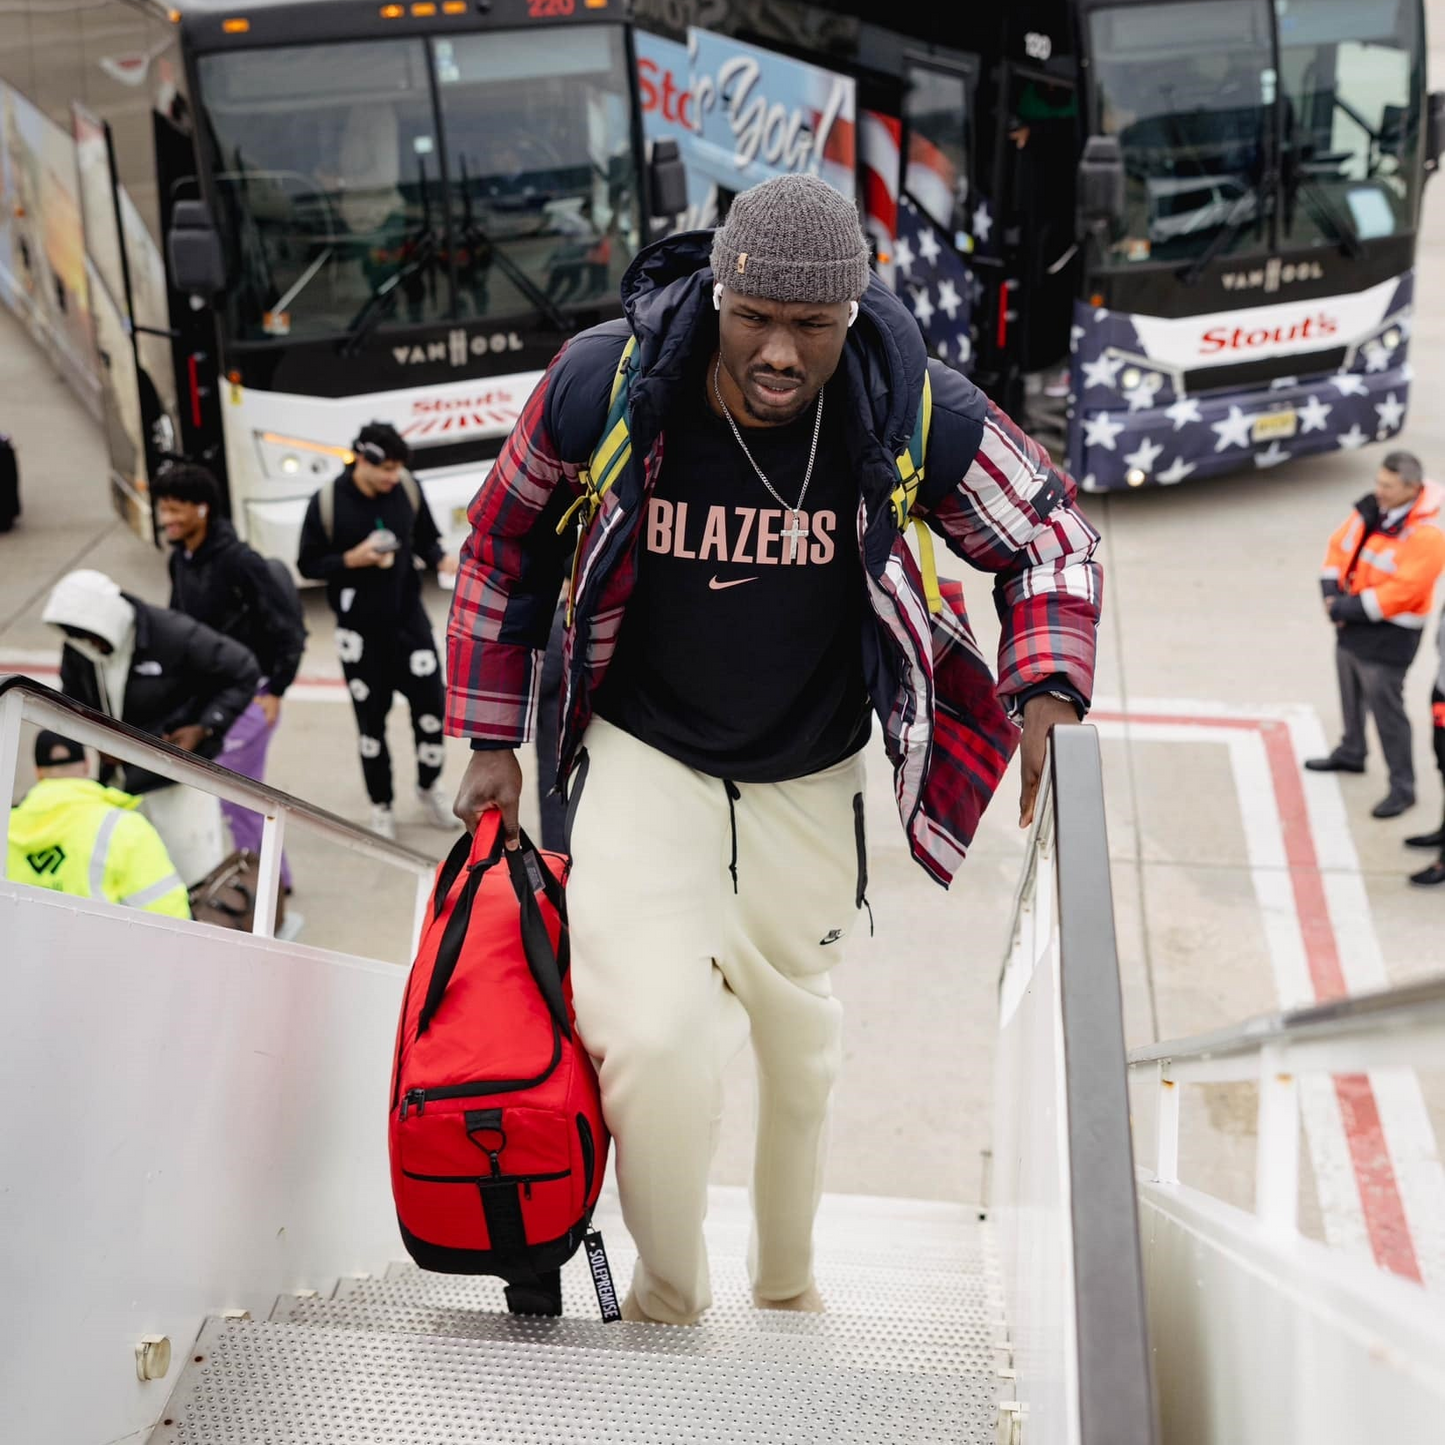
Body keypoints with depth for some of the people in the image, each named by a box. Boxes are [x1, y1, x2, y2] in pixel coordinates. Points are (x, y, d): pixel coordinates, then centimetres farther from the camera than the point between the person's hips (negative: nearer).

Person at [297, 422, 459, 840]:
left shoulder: (408, 490, -7)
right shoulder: (327, 503, -15)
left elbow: (426, 538, 7)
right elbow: (309, 565, -8)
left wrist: (442, 560, -13)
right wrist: (352, 559, -23)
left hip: (408, 616, 2)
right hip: (360, 628, -2)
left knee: (431, 703, 2)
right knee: (371, 717, 8)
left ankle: (428, 789, 27)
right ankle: (381, 806, 25)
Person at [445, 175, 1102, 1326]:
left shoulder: (913, 413, -20)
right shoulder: (600, 387, -20)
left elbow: (1050, 529, -3)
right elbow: (504, 548, -2)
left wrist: (1047, 686, -19)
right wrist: (491, 741, 0)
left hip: (810, 778, 2)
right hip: (646, 755, -2)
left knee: (800, 1036, 20)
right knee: (654, 1039, -22)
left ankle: (788, 1281, 50)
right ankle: (670, 1295, 10)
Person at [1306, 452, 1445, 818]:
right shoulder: (1371, 509, -1)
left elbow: (1400, 592, -26)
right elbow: (1339, 547, 6)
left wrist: (1348, 608, -21)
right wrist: (1333, 593, -9)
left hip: (1388, 636, -8)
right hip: (1353, 624, 8)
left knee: (1385, 708, -3)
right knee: (1351, 695, 25)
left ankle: (1402, 787, 9)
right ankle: (1351, 753, 47)